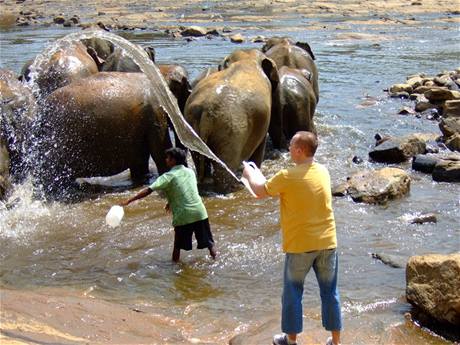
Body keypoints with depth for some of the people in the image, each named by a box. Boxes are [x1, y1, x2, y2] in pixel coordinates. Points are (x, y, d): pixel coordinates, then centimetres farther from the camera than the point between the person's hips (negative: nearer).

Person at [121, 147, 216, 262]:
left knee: (178, 245, 12)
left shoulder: (168, 176, -8)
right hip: (199, 212, 3)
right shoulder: (190, 172, 8)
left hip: (183, 216, -3)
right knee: (208, 241, 12)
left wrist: (128, 201, -15)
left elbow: (148, 190, -15)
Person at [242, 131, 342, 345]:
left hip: (300, 245, -4)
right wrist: (260, 176, 22)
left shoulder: (287, 177, -17)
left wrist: (250, 175, 18)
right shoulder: (323, 172, 2)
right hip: (327, 242, 4)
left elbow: (260, 192, -3)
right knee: (329, 292, 12)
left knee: (293, 292, 12)